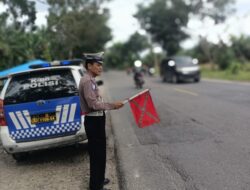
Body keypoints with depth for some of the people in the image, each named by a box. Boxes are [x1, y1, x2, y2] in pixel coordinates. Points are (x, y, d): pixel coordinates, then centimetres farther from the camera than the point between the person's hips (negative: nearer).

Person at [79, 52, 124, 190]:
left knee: (99, 152, 20)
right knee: (96, 153, -3)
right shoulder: (87, 81, -19)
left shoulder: (90, 80, 13)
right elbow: (94, 104, -25)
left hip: (96, 119, 11)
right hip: (93, 121, -11)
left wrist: (111, 106, 13)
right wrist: (112, 105, -19)